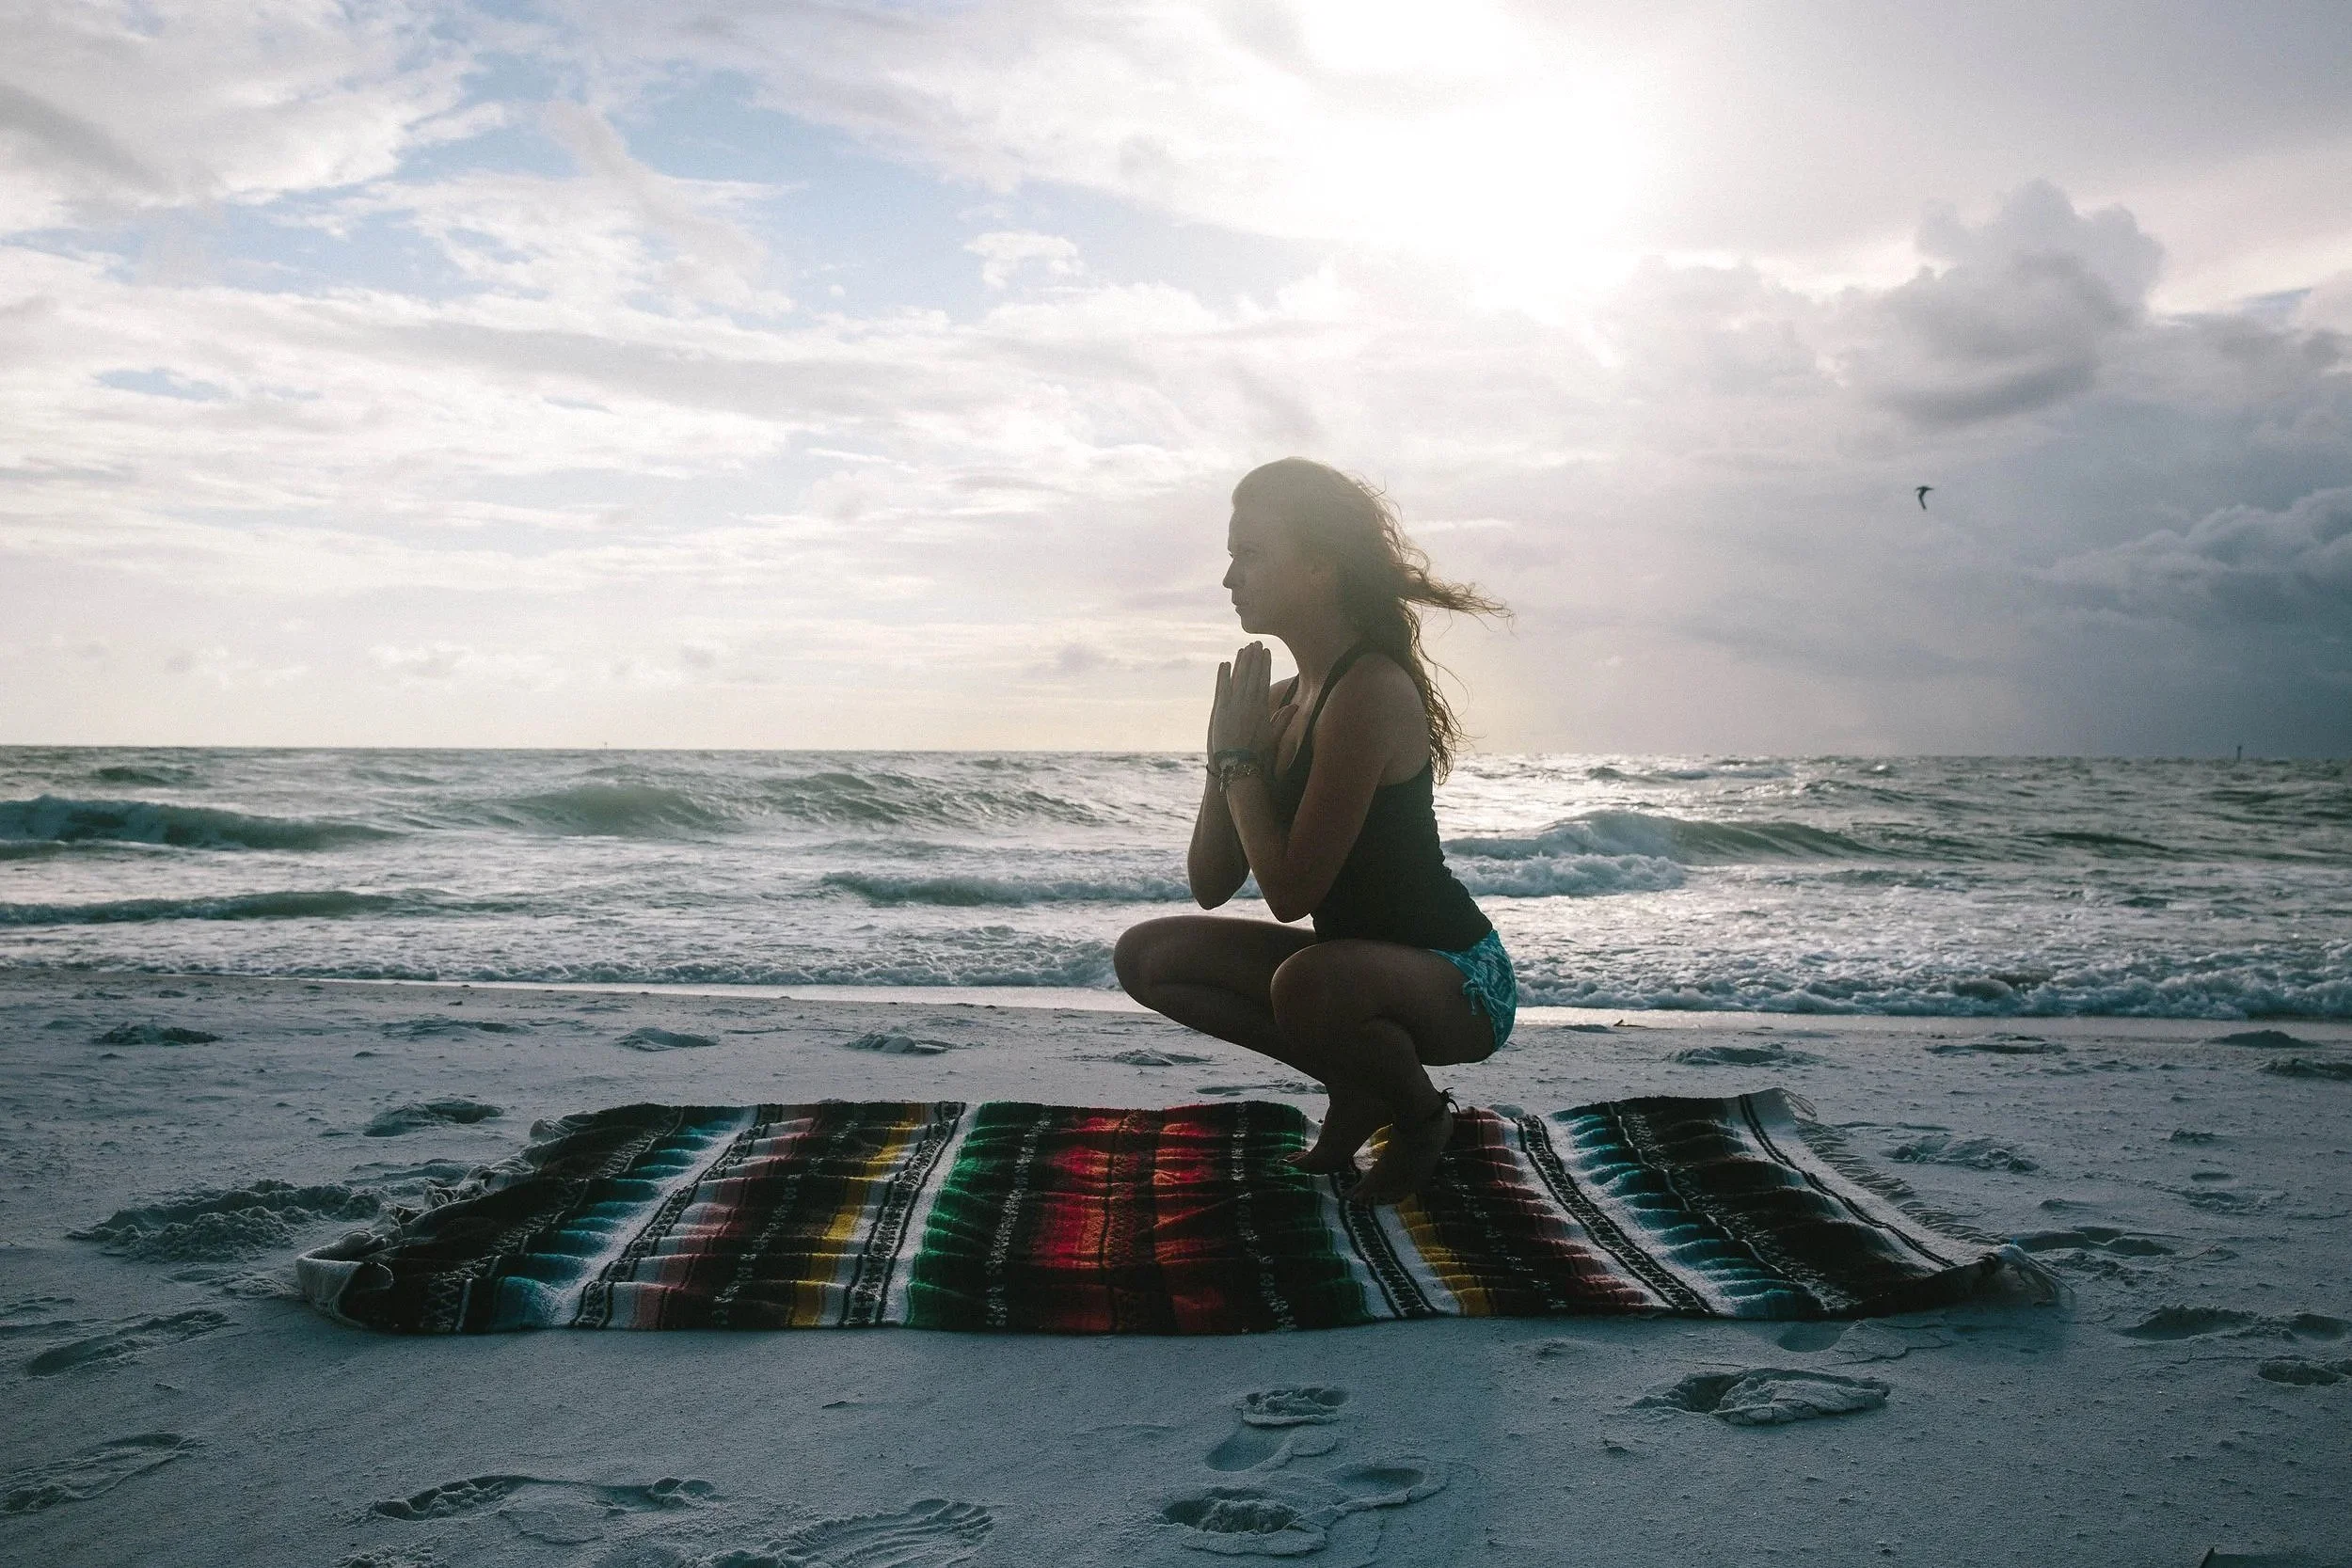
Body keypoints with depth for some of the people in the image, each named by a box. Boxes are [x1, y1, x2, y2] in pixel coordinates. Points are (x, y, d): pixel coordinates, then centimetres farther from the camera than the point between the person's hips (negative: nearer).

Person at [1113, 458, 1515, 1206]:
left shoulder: (1372, 693, -23)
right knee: (1146, 955, 2)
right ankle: (1359, 1088, 8)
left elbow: (1290, 892, -26)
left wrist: (1240, 758, -16)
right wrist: (1226, 748, -9)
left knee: (1307, 983, -39)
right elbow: (1211, 885, 3)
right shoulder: (1282, 702, 5)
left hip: (1458, 981, -8)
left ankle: (1420, 1114, -4)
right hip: (1358, 962, 9)